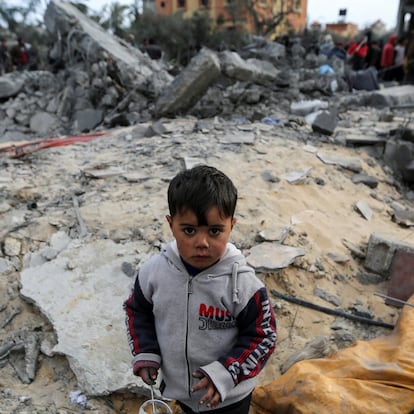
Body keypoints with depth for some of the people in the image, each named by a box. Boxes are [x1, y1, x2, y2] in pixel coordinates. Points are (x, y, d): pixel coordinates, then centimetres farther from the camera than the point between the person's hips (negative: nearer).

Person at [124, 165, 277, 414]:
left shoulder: (243, 283, -27)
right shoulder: (154, 271, -18)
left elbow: (262, 336, -16)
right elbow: (138, 311, 1)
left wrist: (225, 373, -24)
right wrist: (145, 353, -10)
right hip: (177, 387, 4)